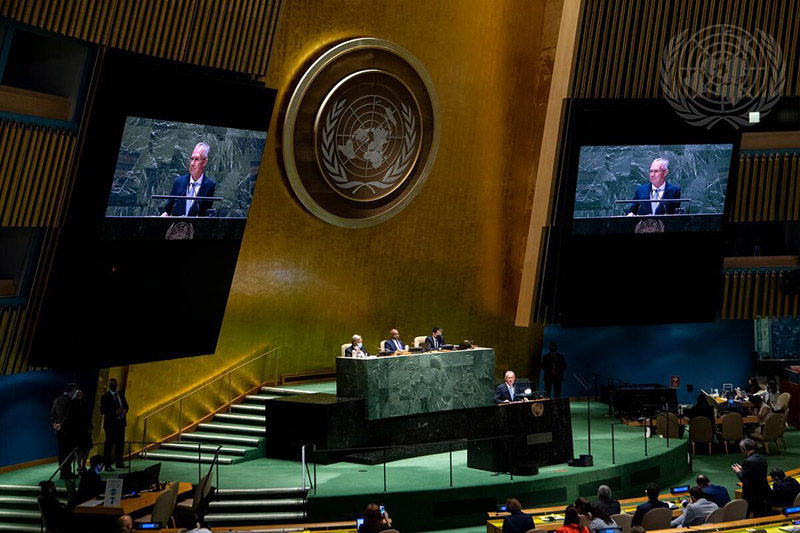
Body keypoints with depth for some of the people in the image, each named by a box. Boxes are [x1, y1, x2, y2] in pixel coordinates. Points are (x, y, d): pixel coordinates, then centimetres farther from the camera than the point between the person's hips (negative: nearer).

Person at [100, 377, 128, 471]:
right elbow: (102, 411, -14)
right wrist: (115, 412, -24)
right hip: (110, 423, -6)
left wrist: (124, 410, -9)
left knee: (120, 443, 11)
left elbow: (125, 405, 15)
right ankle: (107, 465, 0)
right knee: (109, 444, -4)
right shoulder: (105, 397, -7)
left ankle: (119, 463, 22)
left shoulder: (121, 394, 11)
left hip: (120, 422, 6)